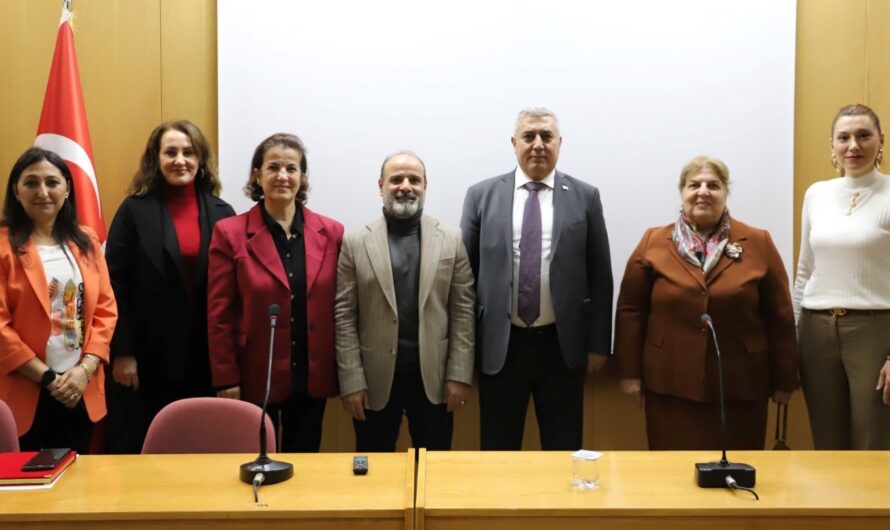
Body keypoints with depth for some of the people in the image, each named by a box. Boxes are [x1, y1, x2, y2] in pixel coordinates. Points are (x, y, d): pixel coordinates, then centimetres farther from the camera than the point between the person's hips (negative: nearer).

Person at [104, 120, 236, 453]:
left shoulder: (221, 213, 5)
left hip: (205, 355, 2)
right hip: (147, 354, -2)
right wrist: (122, 353, -8)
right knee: (138, 450, 7)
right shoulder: (134, 210, -1)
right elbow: (116, 285, -3)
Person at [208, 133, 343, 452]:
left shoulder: (331, 232, 1)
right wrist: (226, 380, -7)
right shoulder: (230, 233, -6)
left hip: (313, 378, 2)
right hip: (255, 378, -2)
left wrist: (341, 371, 4)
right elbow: (219, 315, -5)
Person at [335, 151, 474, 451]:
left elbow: (462, 312, 1)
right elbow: (344, 317, -3)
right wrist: (352, 381, -7)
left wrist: (459, 375, -4)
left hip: (433, 376, 1)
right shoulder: (356, 242, -1)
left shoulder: (451, 240, 2)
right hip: (375, 378, 0)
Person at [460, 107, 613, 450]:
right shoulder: (481, 195, 2)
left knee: (564, 451, 12)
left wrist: (599, 343, 1)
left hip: (562, 345, 0)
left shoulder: (585, 197, 2)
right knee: (498, 451, 12)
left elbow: (600, 277, 4)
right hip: (499, 345, 0)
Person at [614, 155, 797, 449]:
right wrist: (630, 372, -1)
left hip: (740, 387, 1)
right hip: (671, 386, 0)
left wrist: (783, 380, 5)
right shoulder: (652, 243, 2)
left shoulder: (758, 244, 3)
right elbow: (631, 310, 2)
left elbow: (779, 316, 5)